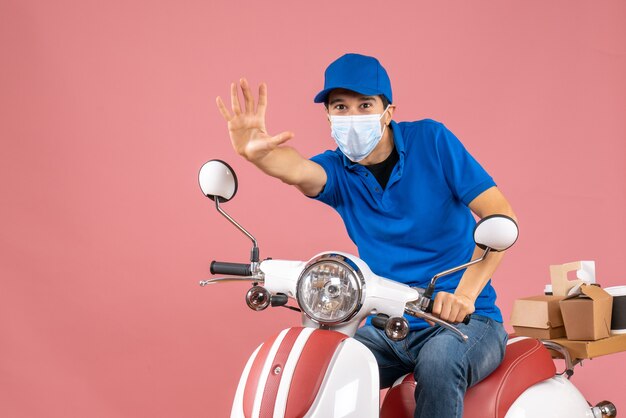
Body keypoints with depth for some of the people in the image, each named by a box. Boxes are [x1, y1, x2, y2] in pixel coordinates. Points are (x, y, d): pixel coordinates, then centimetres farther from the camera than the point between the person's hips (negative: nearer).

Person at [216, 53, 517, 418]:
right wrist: (254, 151, -50)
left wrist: (465, 292, -28)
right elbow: (297, 170, -25)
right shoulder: (338, 171, 0)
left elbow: (501, 216, -14)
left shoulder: (430, 140, -7)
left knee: (438, 363, -35)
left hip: (465, 319, -3)